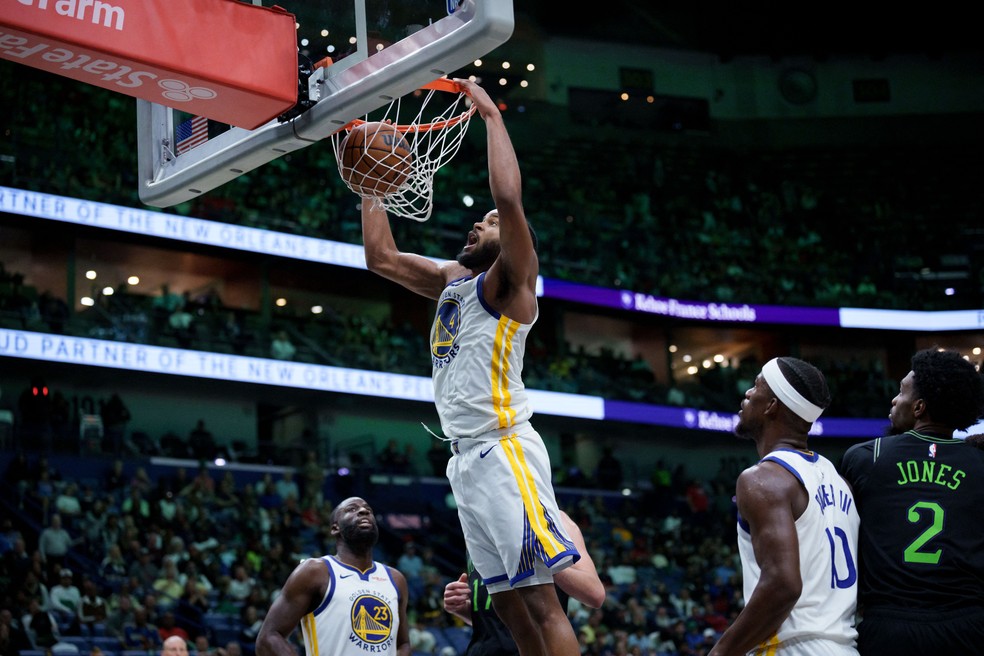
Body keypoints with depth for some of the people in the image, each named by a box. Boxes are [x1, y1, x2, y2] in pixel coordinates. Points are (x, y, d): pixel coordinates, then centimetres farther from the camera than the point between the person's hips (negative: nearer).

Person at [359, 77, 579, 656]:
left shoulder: (508, 280, -2)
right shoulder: (451, 279, 21)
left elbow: (510, 197, -18)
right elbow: (382, 257, 27)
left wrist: (491, 114, -10)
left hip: (503, 450, -8)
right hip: (467, 456, 8)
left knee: (539, 598, -13)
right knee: (510, 603, 7)